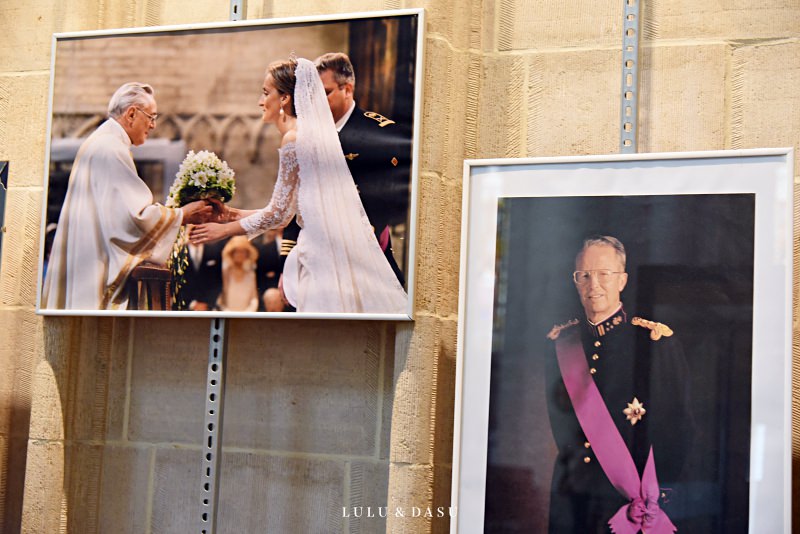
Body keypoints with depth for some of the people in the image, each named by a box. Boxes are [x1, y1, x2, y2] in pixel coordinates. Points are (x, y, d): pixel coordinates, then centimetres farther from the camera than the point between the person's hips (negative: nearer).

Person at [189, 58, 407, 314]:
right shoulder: (314, 132, 16)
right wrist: (242, 215, 23)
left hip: (325, 248, -9)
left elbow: (279, 214, -9)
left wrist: (224, 229, 2)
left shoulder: (294, 139, -11)